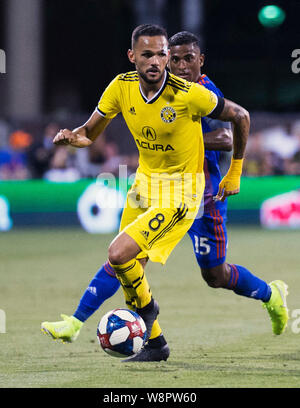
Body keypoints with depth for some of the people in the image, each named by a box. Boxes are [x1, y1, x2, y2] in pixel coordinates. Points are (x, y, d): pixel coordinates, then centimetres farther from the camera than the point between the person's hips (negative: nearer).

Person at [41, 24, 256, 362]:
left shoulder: (189, 94, -22)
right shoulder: (122, 87, -7)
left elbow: (240, 116, -8)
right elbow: (90, 133, 2)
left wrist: (234, 173, 0)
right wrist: (72, 137, -23)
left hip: (180, 192, -6)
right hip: (144, 182, 6)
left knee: (120, 254, -21)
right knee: (129, 270, 8)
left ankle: (146, 306, 9)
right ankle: (155, 344, 27)